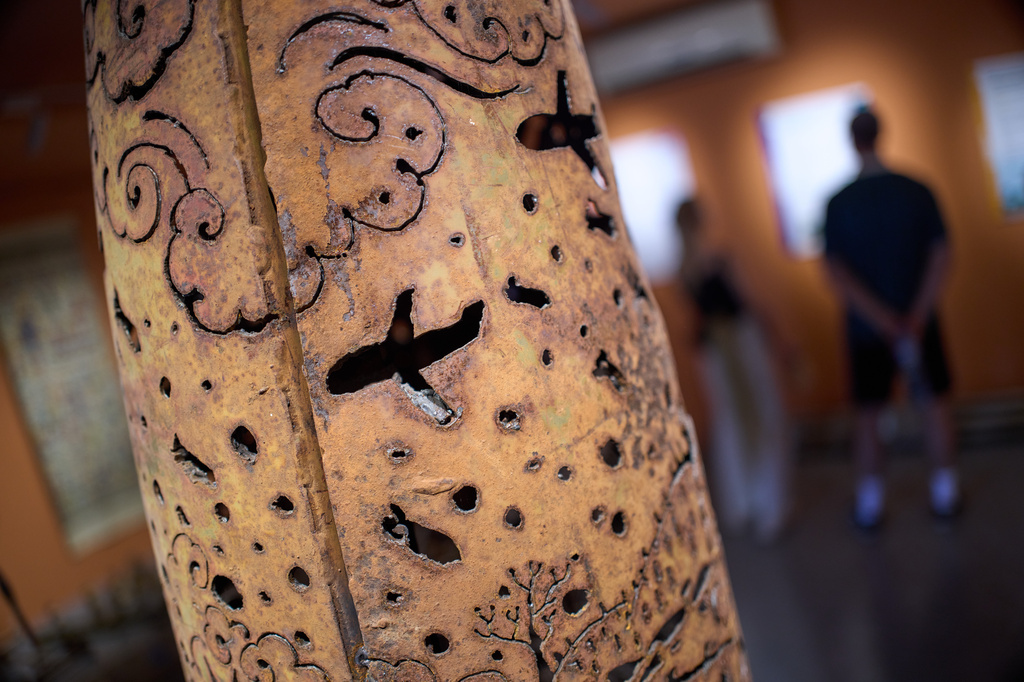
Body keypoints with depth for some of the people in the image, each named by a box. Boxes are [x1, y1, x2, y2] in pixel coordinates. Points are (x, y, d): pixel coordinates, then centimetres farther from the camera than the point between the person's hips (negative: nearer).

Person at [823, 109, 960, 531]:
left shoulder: (838, 204, -8)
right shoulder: (918, 191, -5)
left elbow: (837, 274, -14)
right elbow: (941, 256, -11)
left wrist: (882, 319, -16)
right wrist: (916, 316, -14)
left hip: (866, 330, 0)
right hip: (920, 323, 1)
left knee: (867, 416, 11)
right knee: (934, 405, 14)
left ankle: (870, 504, 19)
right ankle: (945, 495, 23)